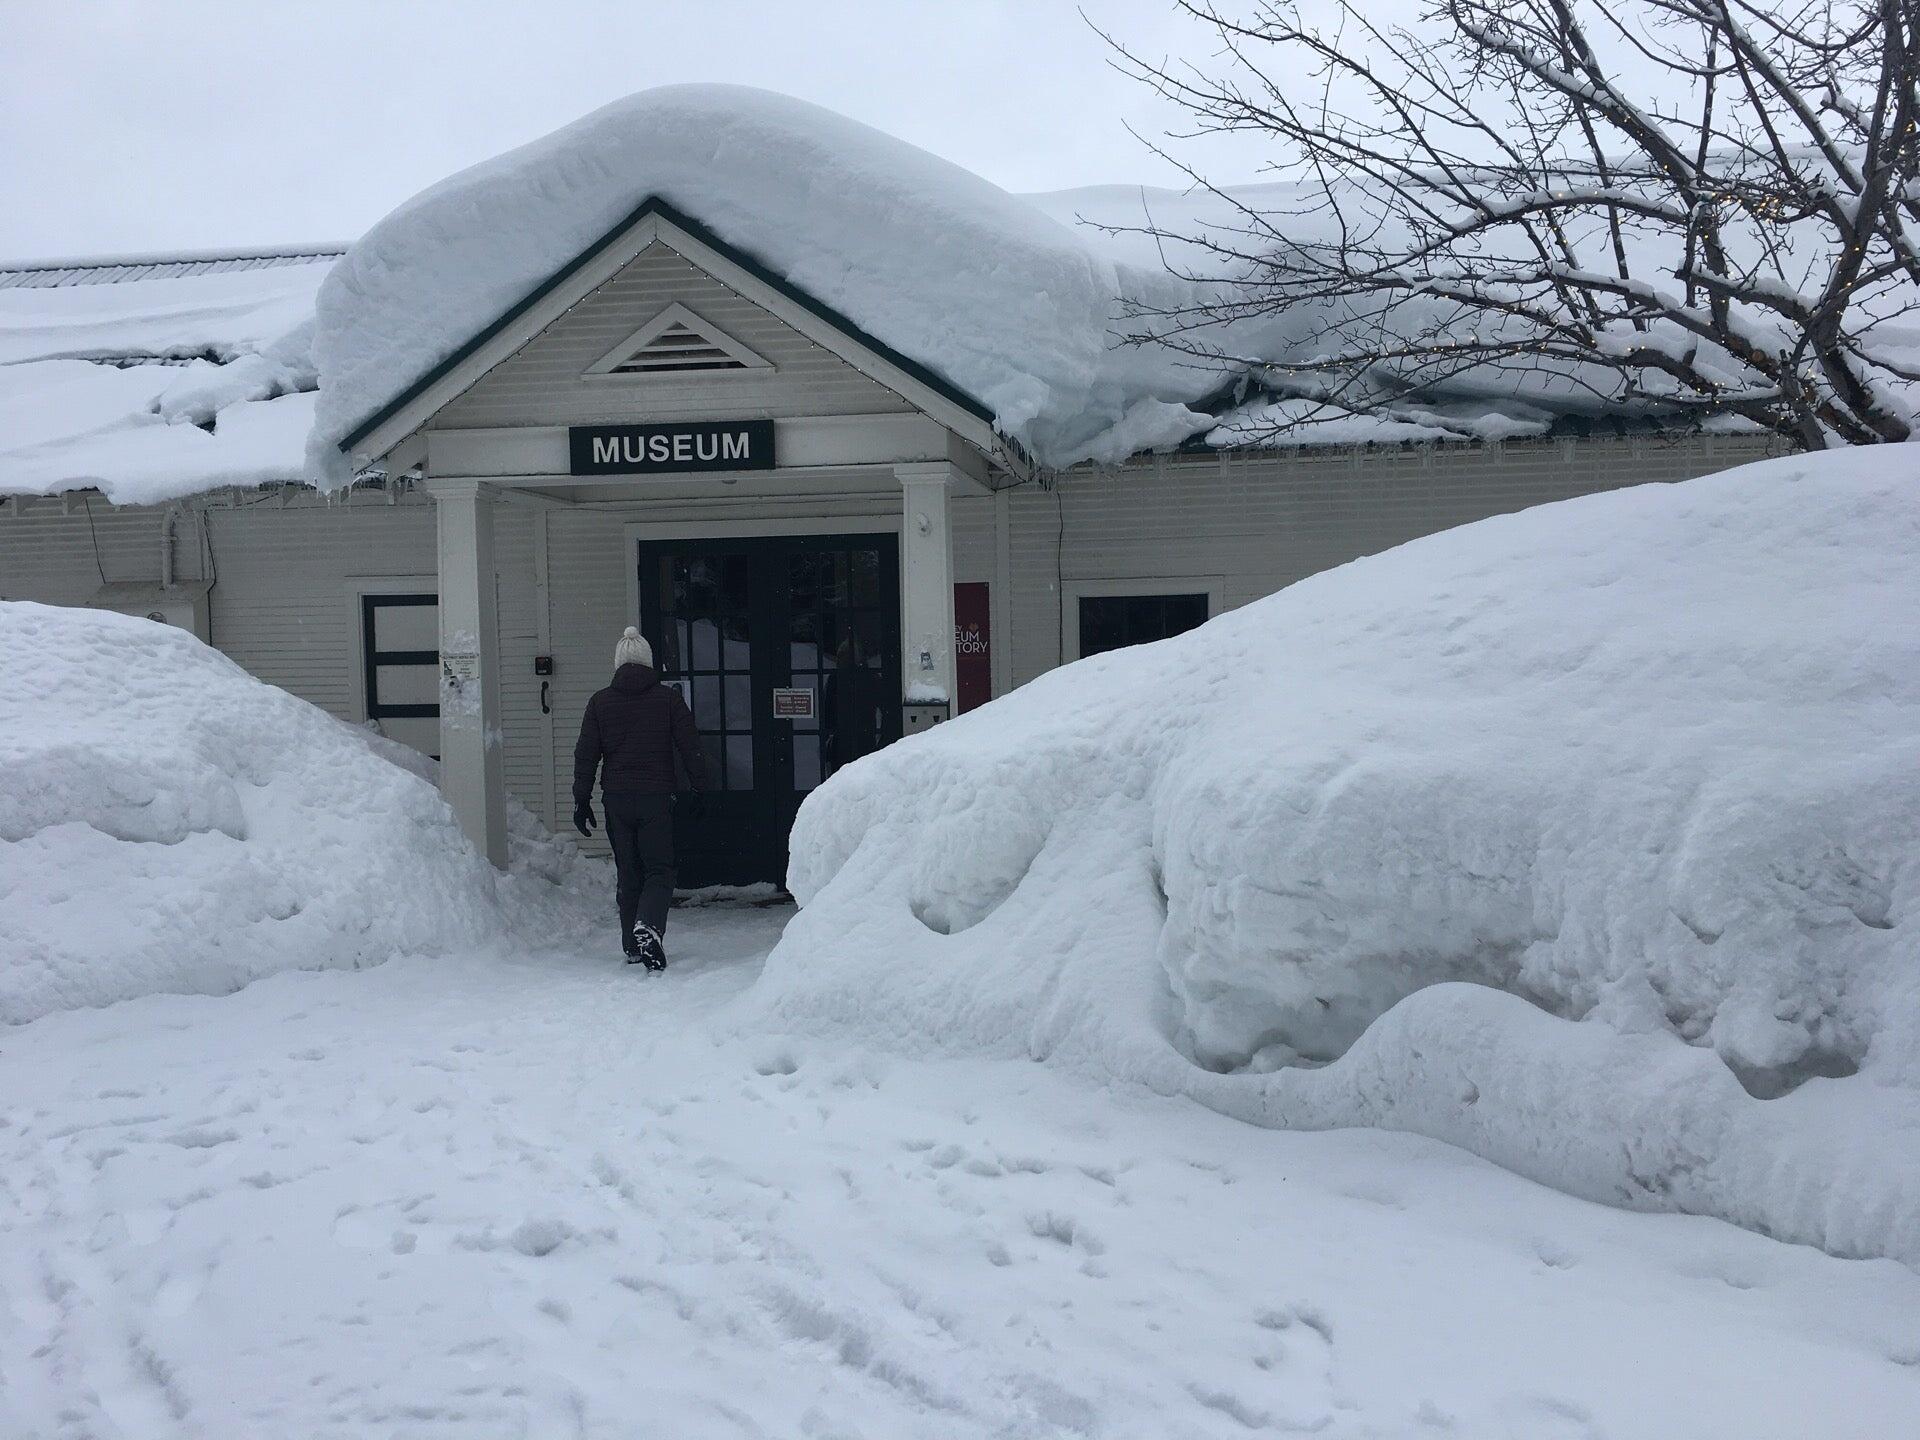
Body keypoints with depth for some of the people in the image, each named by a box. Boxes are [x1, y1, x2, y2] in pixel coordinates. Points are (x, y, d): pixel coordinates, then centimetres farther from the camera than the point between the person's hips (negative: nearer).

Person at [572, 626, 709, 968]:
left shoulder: (600, 702, 5)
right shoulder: (668, 698, 0)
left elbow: (585, 755, 5)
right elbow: (691, 748, 2)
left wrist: (582, 800, 10)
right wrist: (699, 789, 11)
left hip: (617, 799, 2)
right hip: (657, 797, -2)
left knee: (628, 875, 11)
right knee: (659, 870, 1)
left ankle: (633, 947, 13)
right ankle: (648, 927, -24)